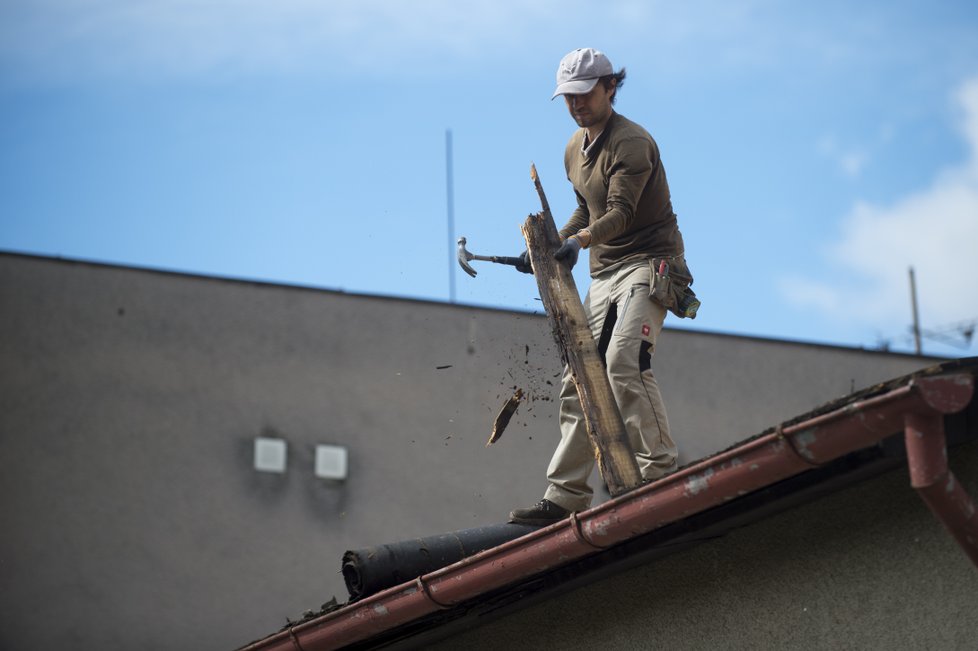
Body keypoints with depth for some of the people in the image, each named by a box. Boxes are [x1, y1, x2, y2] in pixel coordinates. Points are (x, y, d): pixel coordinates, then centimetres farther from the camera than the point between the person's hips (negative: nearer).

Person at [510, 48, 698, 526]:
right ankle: (565, 498, 6)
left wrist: (580, 240, -42)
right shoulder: (575, 149, 13)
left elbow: (620, 213, -26)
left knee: (623, 361, -28)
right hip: (604, 274, 9)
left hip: (650, 263, -9)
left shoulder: (632, 142, -14)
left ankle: (661, 474, -26)